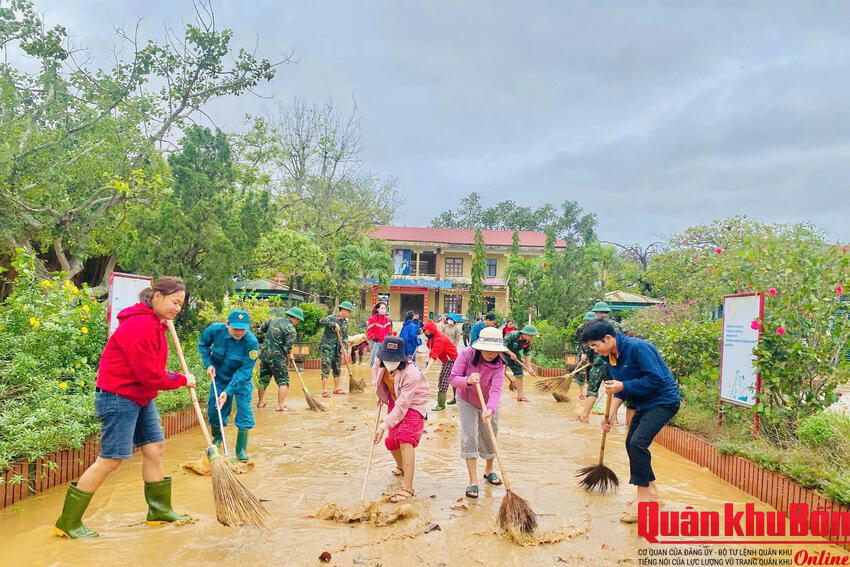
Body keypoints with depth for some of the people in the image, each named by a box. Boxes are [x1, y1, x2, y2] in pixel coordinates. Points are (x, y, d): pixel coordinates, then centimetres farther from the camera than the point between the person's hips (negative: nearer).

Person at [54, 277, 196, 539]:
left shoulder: (154, 324, 10)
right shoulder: (140, 326, -24)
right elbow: (150, 376, -24)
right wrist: (182, 380, -11)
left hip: (141, 397, 10)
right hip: (119, 398, -10)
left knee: (155, 448, 11)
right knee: (111, 459, -5)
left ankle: (159, 511, 24)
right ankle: (68, 523, 10)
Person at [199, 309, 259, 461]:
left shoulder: (251, 342, -33)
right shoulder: (215, 330, -24)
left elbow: (245, 370, -28)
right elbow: (202, 343, 0)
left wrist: (228, 391, -31)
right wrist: (208, 364, -11)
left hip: (241, 380, -3)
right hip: (219, 376, 3)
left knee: (244, 408, -11)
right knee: (214, 408, 9)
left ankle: (241, 449, 1)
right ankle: (217, 437, 39)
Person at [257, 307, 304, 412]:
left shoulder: (273, 319, 7)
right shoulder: (291, 330, -12)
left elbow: (262, 329, 21)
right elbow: (287, 348, -14)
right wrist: (288, 358, 3)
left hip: (264, 353, 7)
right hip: (277, 356, -7)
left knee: (263, 379, 19)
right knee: (283, 380, 1)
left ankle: (261, 402, 30)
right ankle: (280, 405, -4)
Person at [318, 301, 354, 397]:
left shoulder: (345, 322, 9)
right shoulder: (332, 317, -11)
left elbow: (345, 336, 11)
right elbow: (321, 321, -30)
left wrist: (344, 347, -4)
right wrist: (334, 324, -36)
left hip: (337, 348, 7)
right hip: (327, 347, -7)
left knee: (337, 369, 14)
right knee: (326, 369, -9)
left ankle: (336, 388, 27)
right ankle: (324, 391, -6)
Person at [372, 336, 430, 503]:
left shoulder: (411, 375, -36)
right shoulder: (380, 364, -18)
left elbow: (402, 406, -34)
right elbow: (376, 371, 11)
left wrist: (384, 425, -34)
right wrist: (380, 395, 11)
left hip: (412, 406, -7)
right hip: (394, 403, 7)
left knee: (405, 440, -26)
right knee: (391, 442, 14)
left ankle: (408, 488, -23)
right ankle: (401, 467, 50)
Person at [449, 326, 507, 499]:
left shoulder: (499, 363, -25)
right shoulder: (466, 354, -27)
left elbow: (496, 389, -35)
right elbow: (453, 379, -25)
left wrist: (490, 409, -52)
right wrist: (468, 380, -46)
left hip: (489, 404, 2)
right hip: (466, 401, -1)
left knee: (489, 438, 14)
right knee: (469, 438, -12)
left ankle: (489, 470, 42)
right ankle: (473, 481, -3)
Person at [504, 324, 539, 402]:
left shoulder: (528, 342, -7)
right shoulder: (513, 335, -28)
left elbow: (527, 355, 0)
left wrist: (529, 368, -6)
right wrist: (511, 353, -28)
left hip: (515, 356, 7)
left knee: (519, 374, 5)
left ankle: (520, 396, 14)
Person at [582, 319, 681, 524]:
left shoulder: (637, 347, -26)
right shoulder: (609, 356, 1)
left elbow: (656, 379, -28)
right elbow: (619, 389, 9)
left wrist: (623, 386, -28)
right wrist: (610, 415, -1)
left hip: (663, 400, -10)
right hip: (644, 404, 10)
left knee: (638, 442, -20)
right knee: (631, 444, 13)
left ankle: (643, 498, -8)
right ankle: (651, 491, 31)